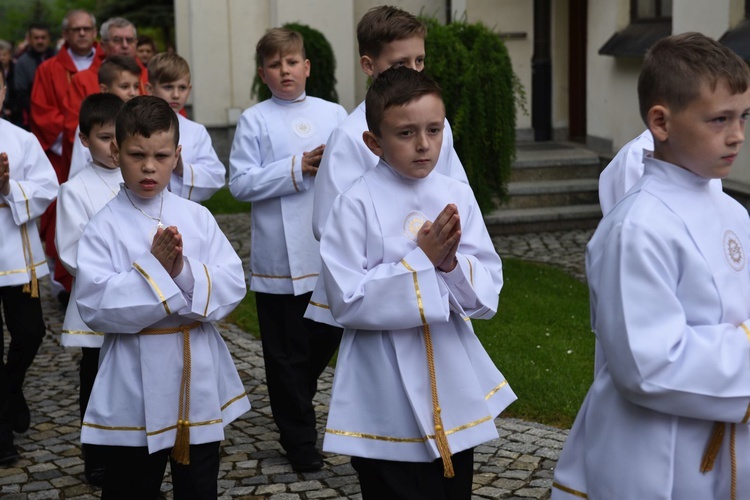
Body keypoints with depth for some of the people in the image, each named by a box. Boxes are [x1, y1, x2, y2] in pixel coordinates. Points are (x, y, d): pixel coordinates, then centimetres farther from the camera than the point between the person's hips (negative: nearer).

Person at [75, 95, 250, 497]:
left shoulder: (197, 218, 1)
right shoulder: (105, 227, -8)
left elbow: (233, 286, -6)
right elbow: (94, 306, -17)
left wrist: (184, 272, -22)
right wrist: (153, 269, -24)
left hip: (200, 381, 3)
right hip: (135, 388, -3)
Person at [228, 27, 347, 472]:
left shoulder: (333, 114, 6)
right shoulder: (255, 120, -1)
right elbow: (241, 183, -9)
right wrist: (299, 168, -15)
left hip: (330, 251, 3)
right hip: (280, 257, -3)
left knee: (328, 336, 13)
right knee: (287, 351, 6)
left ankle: (293, 403, 40)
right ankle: (299, 438, 19)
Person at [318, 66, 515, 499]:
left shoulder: (458, 196, -1)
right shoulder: (358, 205, -13)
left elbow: (487, 295, -1)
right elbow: (348, 302, -17)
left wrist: (451, 263, -20)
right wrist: (421, 260, -20)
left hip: (454, 389, 4)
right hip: (388, 402, -4)